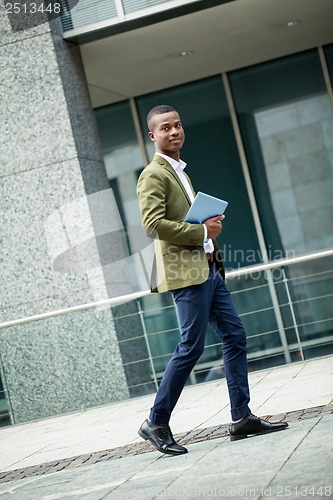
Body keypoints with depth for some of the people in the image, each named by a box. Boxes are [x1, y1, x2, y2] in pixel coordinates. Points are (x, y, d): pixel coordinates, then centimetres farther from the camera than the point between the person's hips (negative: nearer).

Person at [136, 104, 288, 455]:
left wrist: (210, 222, 10)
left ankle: (241, 418, 10)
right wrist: (203, 232, -14)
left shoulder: (179, 171, 23)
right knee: (191, 346, -9)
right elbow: (154, 224, -20)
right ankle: (156, 423, 2)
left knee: (235, 336, 6)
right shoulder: (154, 175, -7)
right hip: (186, 271, -9)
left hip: (207, 268, 10)